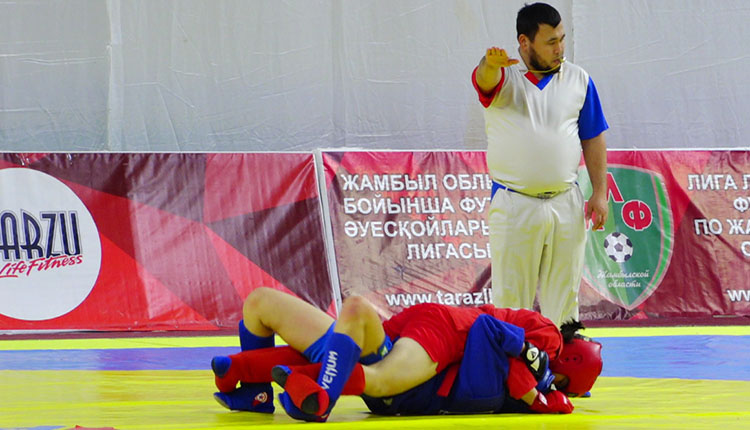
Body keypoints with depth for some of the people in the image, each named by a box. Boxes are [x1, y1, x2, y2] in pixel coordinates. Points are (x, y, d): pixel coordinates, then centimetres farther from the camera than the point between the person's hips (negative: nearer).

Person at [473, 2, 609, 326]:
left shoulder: (577, 79, 6)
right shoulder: (503, 76, -3)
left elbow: (593, 140, 9)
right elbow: (485, 79, -28)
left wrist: (600, 193, 2)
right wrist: (491, 64, -52)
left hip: (566, 205, 3)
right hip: (513, 207, -3)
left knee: (563, 294, 10)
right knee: (510, 296, 1)